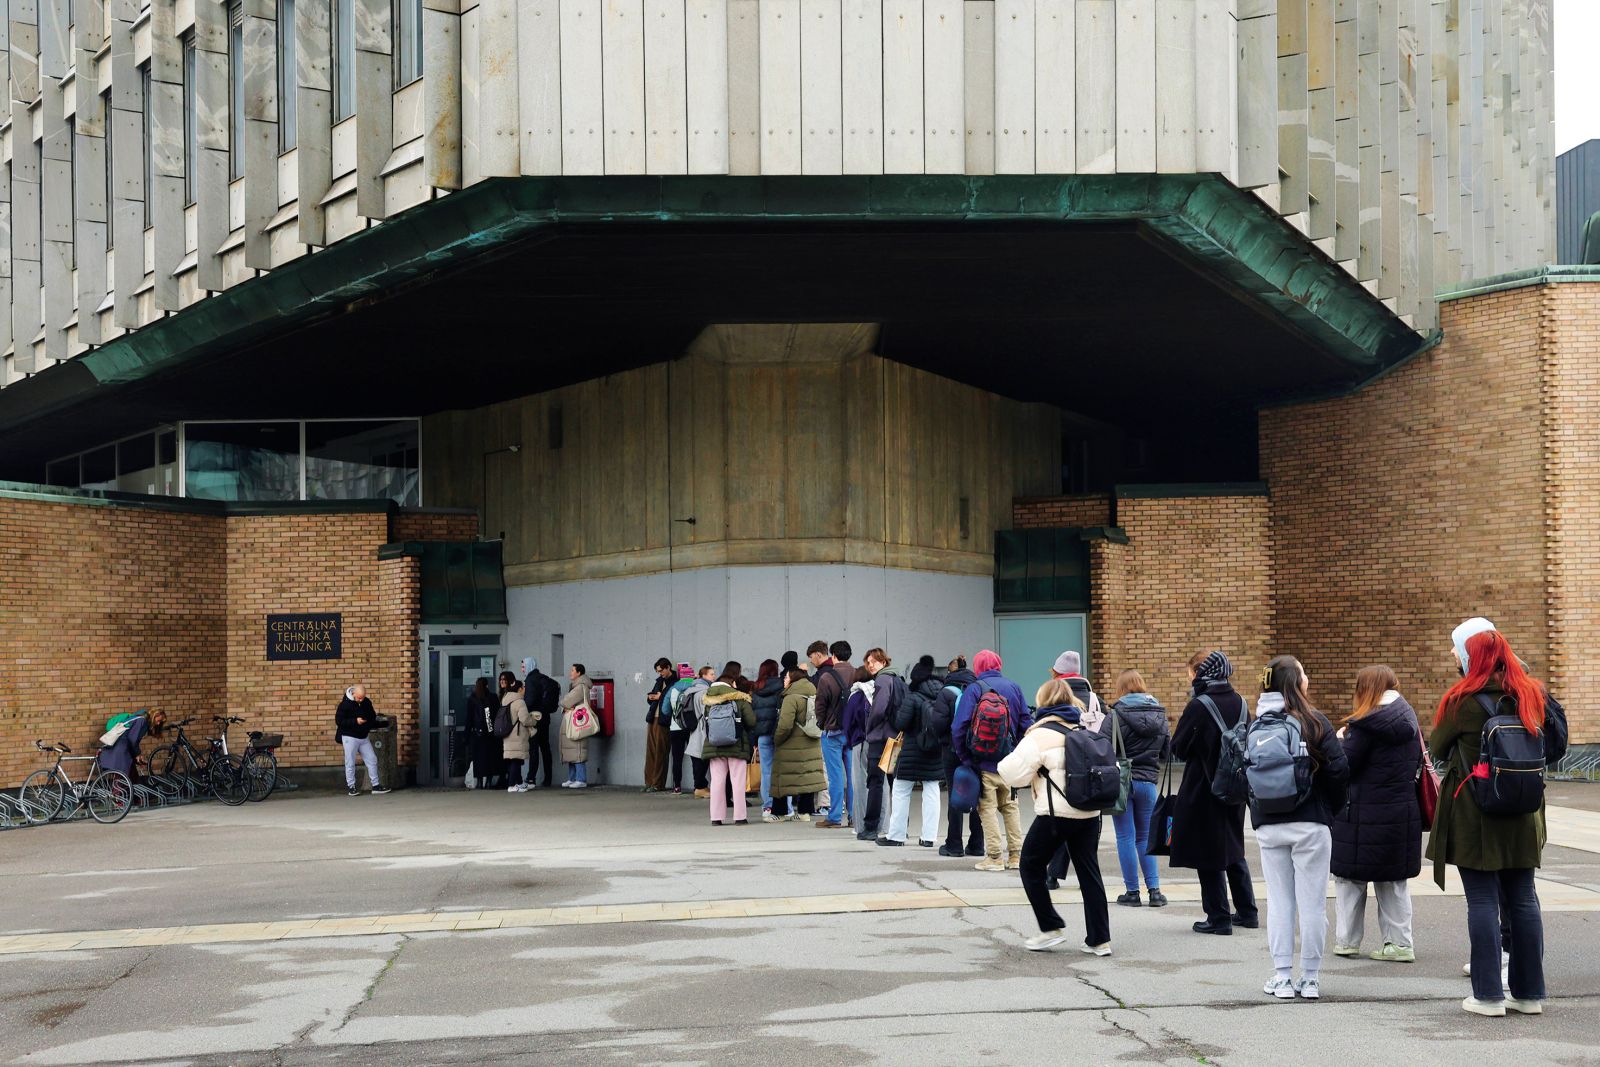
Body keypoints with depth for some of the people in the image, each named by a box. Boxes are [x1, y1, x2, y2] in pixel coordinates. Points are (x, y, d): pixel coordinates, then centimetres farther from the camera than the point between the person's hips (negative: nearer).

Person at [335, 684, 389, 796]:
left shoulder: (367, 703, 5)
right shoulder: (345, 704, -12)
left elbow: (373, 716, 20)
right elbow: (338, 721, -15)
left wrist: (369, 722, -1)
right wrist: (355, 721, -23)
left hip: (363, 737, 6)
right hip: (350, 737, -6)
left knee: (372, 760, 5)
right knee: (350, 763, -1)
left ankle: (375, 785, 12)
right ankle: (351, 787, 8)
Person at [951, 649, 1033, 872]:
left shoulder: (974, 689, -8)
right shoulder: (1013, 687, 5)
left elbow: (959, 727, -13)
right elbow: (1026, 723, 5)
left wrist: (964, 758, -3)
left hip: (984, 763, -4)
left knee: (988, 808, 1)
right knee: (1010, 806, 16)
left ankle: (995, 857, -1)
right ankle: (1017, 855, 15)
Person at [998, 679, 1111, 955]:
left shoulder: (1041, 734, -8)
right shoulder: (1086, 729, 12)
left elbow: (1015, 773, -10)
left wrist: (1004, 764, 10)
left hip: (1056, 813, -6)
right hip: (1090, 811, 6)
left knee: (1031, 865, 10)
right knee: (1089, 872, 9)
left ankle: (1051, 928, 7)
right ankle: (1099, 939, 7)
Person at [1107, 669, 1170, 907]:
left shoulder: (1116, 714, -11)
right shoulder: (1159, 714, 4)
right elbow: (1166, 749, 9)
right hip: (1148, 781, 4)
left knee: (1126, 837, 4)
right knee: (1146, 837, 14)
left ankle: (1132, 892, 6)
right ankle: (1154, 890, 7)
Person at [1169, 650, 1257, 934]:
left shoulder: (1198, 707, -17)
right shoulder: (1239, 703, 3)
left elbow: (1179, 748, -12)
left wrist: (1184, 721, 3)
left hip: (1203, 789, -7)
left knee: (1208, 856, 2)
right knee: (1233, 850, 18)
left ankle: (1219, 918, 5)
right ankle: (1247, 912, 23)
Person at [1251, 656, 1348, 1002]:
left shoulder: (1255, 727, 1)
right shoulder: (1314, 722, -9)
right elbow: (1339, 769, -12)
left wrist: (1257, 813, 12)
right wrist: (1332, 808, 4)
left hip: (1268, 827, 3)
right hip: (1311, 824, -3)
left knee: (1279, 902, 9)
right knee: (1312, 902, 5)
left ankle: (1282, 978, 9)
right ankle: (1310, 979, 8)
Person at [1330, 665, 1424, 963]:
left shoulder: (1365, 725, -16)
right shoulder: (1409, 722, 7)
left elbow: (1344, 765, -15)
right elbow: (1418, 762, 16)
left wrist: (1340, 739, 1)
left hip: (1364, 814, -6)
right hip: (1403, 812, 6)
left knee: (1351, 877, 8)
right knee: (1394, 882, 15)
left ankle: (1347, 940, 12)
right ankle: (1400, 943, 14)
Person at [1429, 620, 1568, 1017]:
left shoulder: (1463, 700, -11)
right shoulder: (1532, 694, 4)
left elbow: (1436, 749, 2)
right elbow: (1554, 745, 16)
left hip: (1473, 817, -5)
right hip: (1522, 817, 5)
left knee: (1482, 902, -2)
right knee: (1522, 900, 10)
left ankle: (1489, 995, -2)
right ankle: (1529, 993, 14)